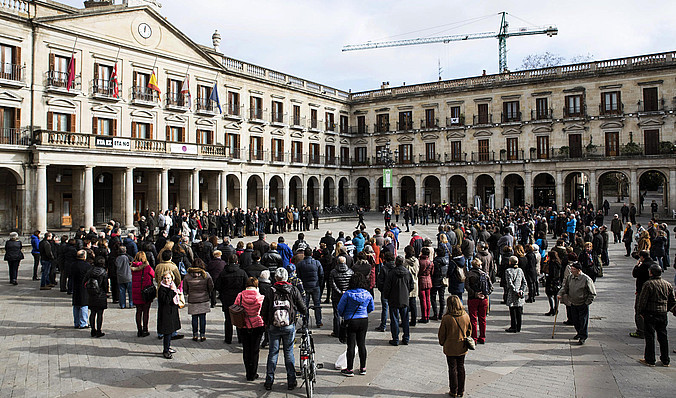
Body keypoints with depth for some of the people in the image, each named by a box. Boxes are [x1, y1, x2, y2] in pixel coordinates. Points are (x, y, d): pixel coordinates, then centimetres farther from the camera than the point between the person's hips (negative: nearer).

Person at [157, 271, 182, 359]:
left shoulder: (172, 286, 11)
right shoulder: (162, 289, -15)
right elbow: (166, 300, -26)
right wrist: (171, 291, -26)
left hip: (172, 312, 8)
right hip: (165, 313, -8)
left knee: (170, 331, 17)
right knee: (167, 332, -4)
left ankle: (168, 347, 31)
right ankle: (165, 351, 5)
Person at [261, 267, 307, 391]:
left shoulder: (270, 291, -2)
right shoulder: (293, 290, -2)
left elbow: (264, 312, 1)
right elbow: (303, 309, 0)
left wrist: (267, 323, 17)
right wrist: (305, 312, 23)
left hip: (273, 327, 0)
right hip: (289, 326, 0)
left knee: (273, 352, 10)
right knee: (289, 352, 10)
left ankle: (269, 382, 15)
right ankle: (291, 382, 15)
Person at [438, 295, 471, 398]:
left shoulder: (446, 318, -20)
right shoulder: (466, 316, -8)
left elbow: (442, 334, -9)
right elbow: (469, 330, 6)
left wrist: (442, 343, 9)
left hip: (450, 348, -4)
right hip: (462, 348, 4)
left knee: (452, 368, 8)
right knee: (461, 367, 15)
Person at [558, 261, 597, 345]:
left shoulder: (586, 279, -18)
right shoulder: (569, 277, -3)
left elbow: (592, 293, -9)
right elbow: (565, 287, 13)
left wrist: (587, 303, -10)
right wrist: (560, 294, -3)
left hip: (583, 305, -5)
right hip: (573, 304, 5)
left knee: (583, 321, 2)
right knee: (575, 320, 14)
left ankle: (583, 337, 15)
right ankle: (579, 333, 35)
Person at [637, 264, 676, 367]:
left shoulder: (648, 284, -12)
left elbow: (642, 300, -12)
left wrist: (641, 312, 0)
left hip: (650, 313, -5)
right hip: (663, 314, 6)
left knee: (650, 336, 1)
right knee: (663, 337, 13)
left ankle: (650, 360, 4)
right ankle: (665, 360, 18)